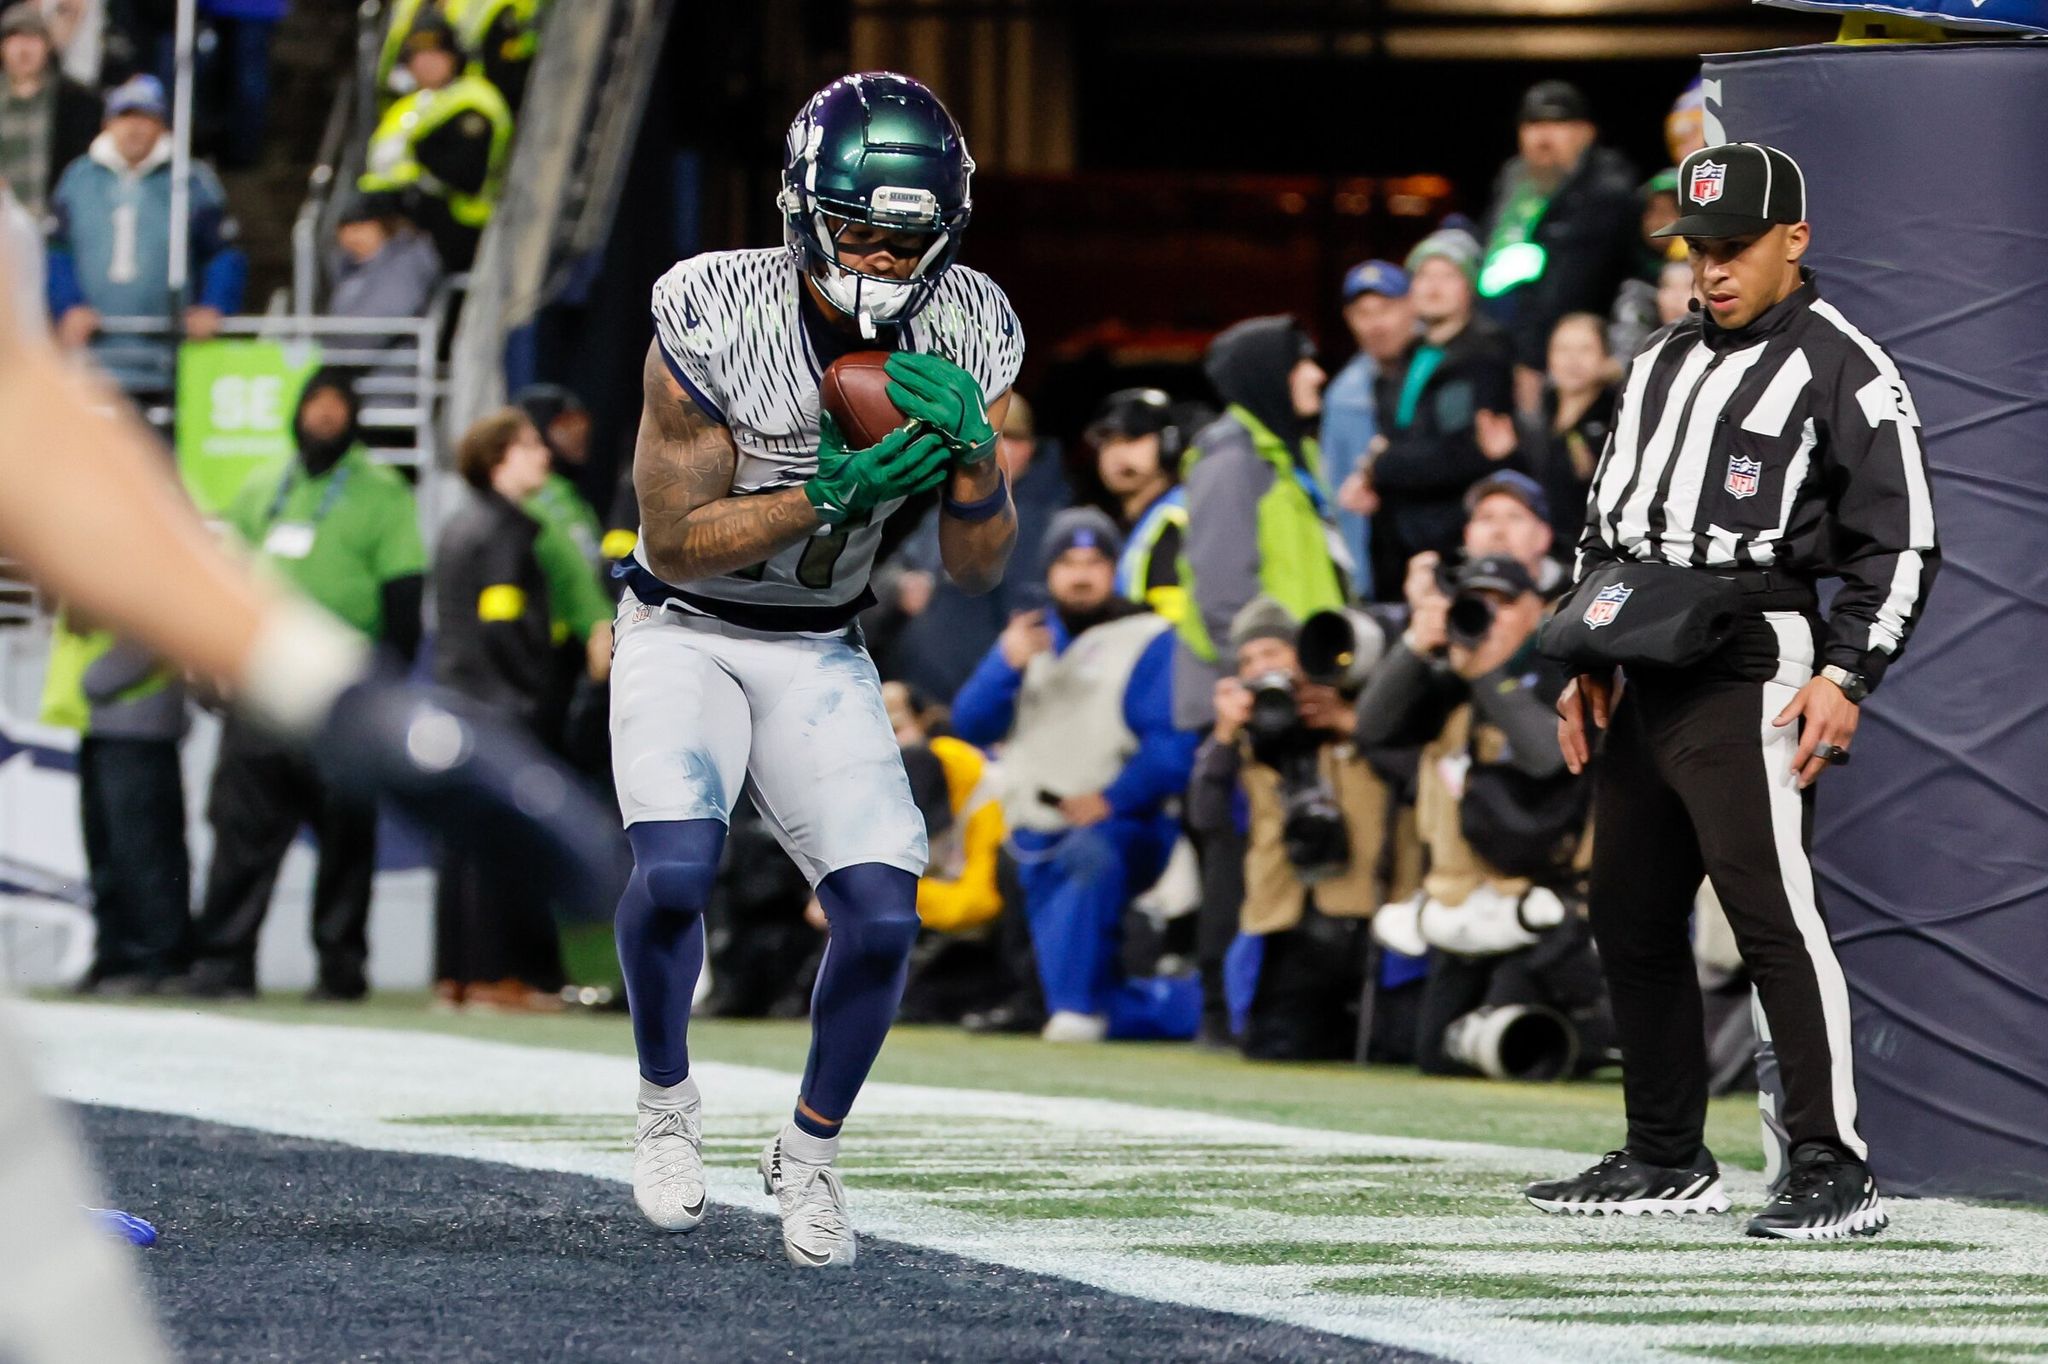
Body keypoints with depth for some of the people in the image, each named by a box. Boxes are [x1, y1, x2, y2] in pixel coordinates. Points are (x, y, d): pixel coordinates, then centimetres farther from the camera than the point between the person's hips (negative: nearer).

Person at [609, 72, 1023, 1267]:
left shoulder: (965, 334, -11)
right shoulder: (712, 319, -23)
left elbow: (981, 568, -7)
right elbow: (676, 540, -19)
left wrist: (972, 450, -26)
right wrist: (832, 496, -30)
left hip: (820, 654, 3)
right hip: (685, 637, -3)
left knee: (885, 912, -13)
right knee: (674, 871, -27)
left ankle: (811, 1150, 14)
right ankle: (668, 1102, 2)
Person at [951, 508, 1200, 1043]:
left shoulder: (1149, 640, -4)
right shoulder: (1032, 636, 14)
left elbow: (1173, 744, -14)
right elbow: (972, 725, 4)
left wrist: (1111, 800, -25)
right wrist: (1006, 665, -14)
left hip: (1124, 828, -6)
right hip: (1039, 835, 6)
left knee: (1088, 854, -42)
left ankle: (1079, 1007, -37)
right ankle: (1197, 1002, 25)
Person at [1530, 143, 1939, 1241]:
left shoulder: (1843, 370, -4)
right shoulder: (1660, 366, 19)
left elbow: (1899, 544, -7)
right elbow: (1604, 521, 26)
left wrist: (1846, 677, -15)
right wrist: (1585, 662, 17)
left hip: (1752, 678, -8)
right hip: (1643, 685, 8)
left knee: (1772, 915, -15)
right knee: (1629, 920, 10)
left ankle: (1834, 1171, -16)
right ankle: (1666, 1161, 20)